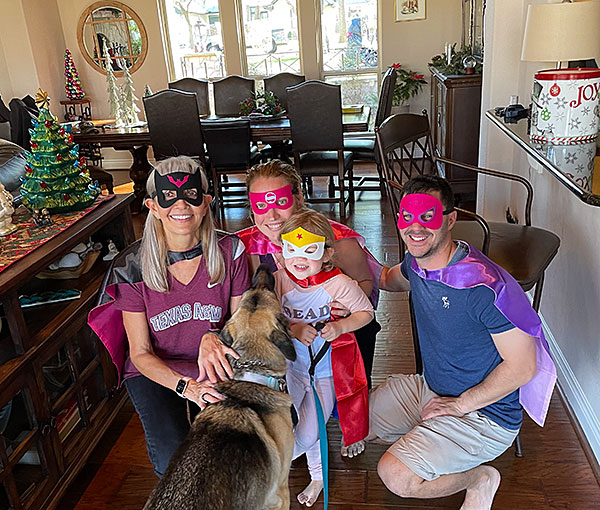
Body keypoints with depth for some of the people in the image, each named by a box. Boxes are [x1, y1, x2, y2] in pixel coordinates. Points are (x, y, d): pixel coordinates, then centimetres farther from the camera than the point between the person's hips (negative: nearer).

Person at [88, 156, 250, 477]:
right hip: (154, 370, -1)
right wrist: (186, 387, -28)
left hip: (212, 368, 1)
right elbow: (141, 353, -11)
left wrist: (214, 336, -28)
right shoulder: (133, 267, -16)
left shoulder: (229, 253, -14)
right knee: (174, 461, -19)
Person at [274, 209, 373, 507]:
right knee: (305, 426, 17)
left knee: (307, 435, 2)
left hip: (328, 371, -3)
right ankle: (318, 476, 44)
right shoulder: (281, 280, -12)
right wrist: (294, 329, -20)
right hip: (294, 365, 3)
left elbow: (366, 312, -10)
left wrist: (339, 327, -24)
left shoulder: (338, 284, -23)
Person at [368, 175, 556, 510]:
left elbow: (522, 366, -25)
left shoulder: (483, 286, -32)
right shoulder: (416, 263, -6)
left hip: (483, 413, -8)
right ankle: (429, 444, 23)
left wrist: (459, 405, -18)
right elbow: (390, 278, 21)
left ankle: (479, 478, 6)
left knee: (395, 475, -20)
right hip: (431, 389, 8)